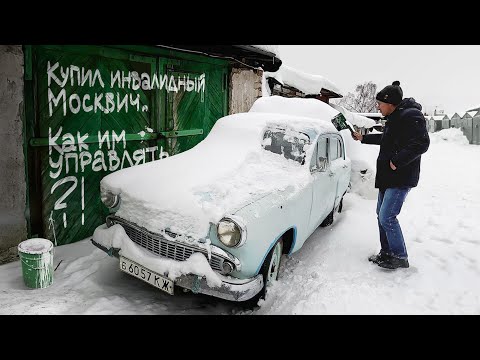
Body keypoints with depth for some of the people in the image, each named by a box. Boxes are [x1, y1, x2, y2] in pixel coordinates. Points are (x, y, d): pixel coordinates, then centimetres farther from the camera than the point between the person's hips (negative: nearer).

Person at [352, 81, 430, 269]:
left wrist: (397, 161, -26)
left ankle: (400, 257, 5)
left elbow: (421, 143, -27)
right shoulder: (394, 118, 14)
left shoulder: (410, 116, -17)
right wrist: (363, 138, 36)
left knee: (387, 217, -10)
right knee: (381, 214, 14)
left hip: (401, 177, -10)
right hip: (388, 176, 10)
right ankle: (386, 253, 26)